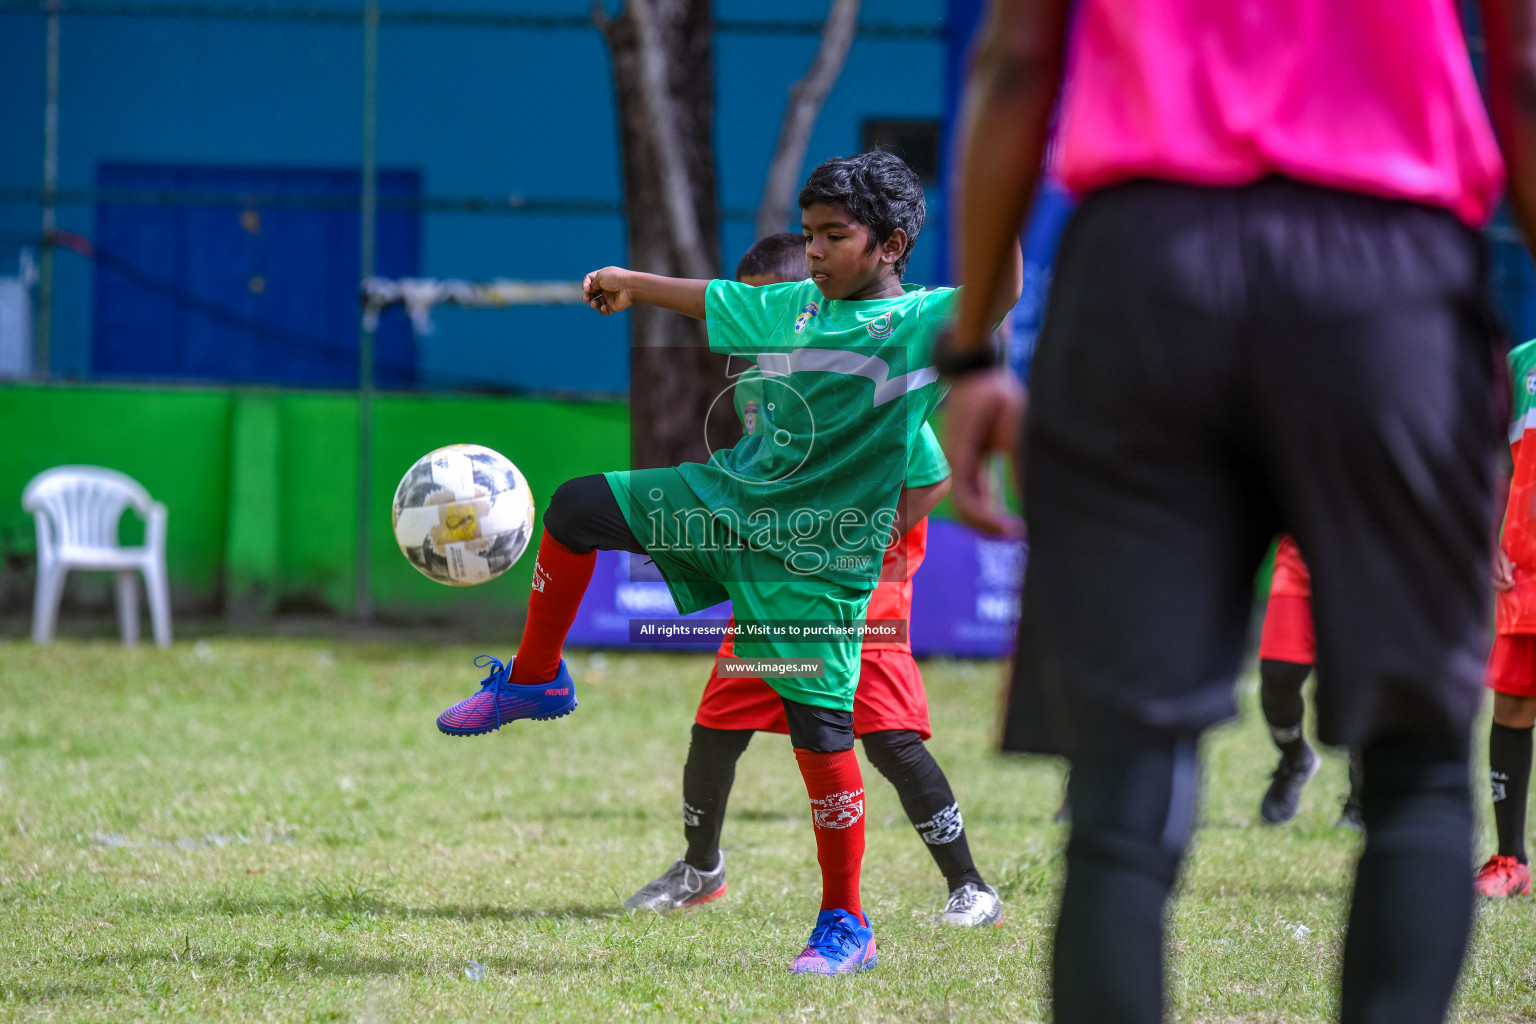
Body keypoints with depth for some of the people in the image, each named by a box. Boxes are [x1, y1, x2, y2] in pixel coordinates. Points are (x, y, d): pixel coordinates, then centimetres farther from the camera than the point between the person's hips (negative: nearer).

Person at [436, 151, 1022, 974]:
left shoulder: (923, 321, -12)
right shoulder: (790, 307, 7)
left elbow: (998, 298, -30)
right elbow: (713, 303, 26)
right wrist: (635, 285, 39)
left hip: (818, 555, -6)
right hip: (731, 496, 6)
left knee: (819, 729, -8)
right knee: (577, 509, 6)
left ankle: (846, 927, 4)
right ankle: (536, 681, 27)